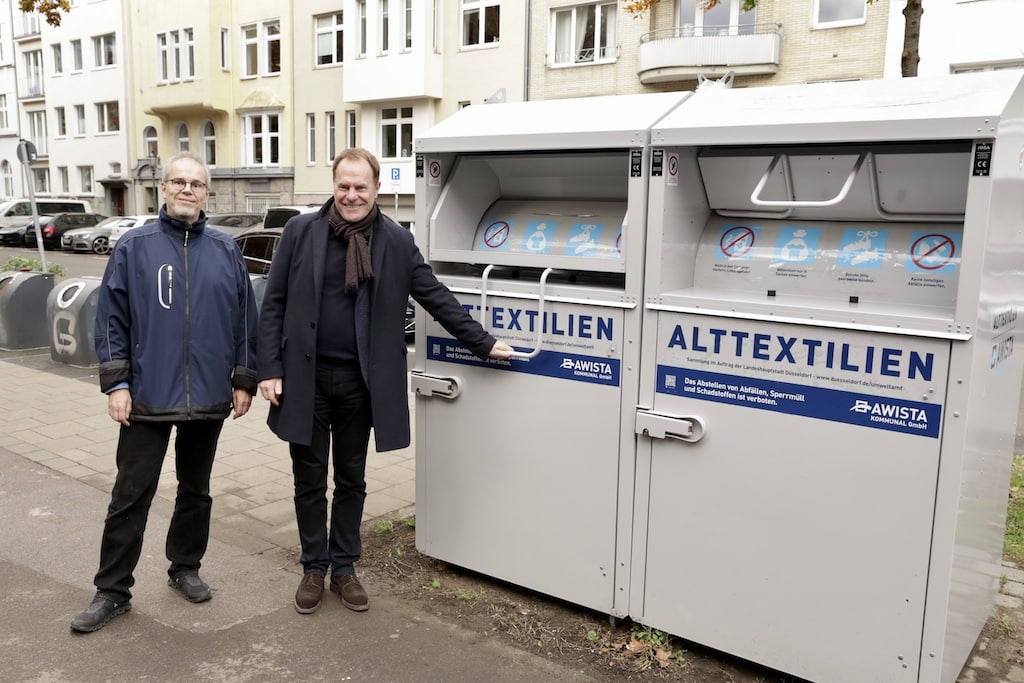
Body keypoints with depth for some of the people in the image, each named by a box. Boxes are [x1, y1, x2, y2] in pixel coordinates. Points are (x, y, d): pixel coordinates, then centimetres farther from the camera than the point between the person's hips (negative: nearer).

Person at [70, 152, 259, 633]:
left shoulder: (226, 251, 5)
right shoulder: (133, 248, 0)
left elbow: (245, 320, 8)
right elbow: (111, 319, -1)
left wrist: (244, 381, 5)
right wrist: (116, 383, -7)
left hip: (209, 399, 2)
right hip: (147, 398, -2)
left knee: (196, 491, 15)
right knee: (130, 496, 3)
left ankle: (185, 568, 32)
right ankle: (112, 591, 15)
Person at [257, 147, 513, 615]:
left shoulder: (396, 242, 1)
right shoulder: (301, 231, -2)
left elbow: (437, 298, 5)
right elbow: (273, 304, 0)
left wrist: (484, 344, 4)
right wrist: (269, 370, -6)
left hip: (361, 382, 1)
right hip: (306, 379, 0)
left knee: (351, 482, 13)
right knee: (309, 481, 11)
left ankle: (344, 568, 29)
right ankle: (313, 568, 28)